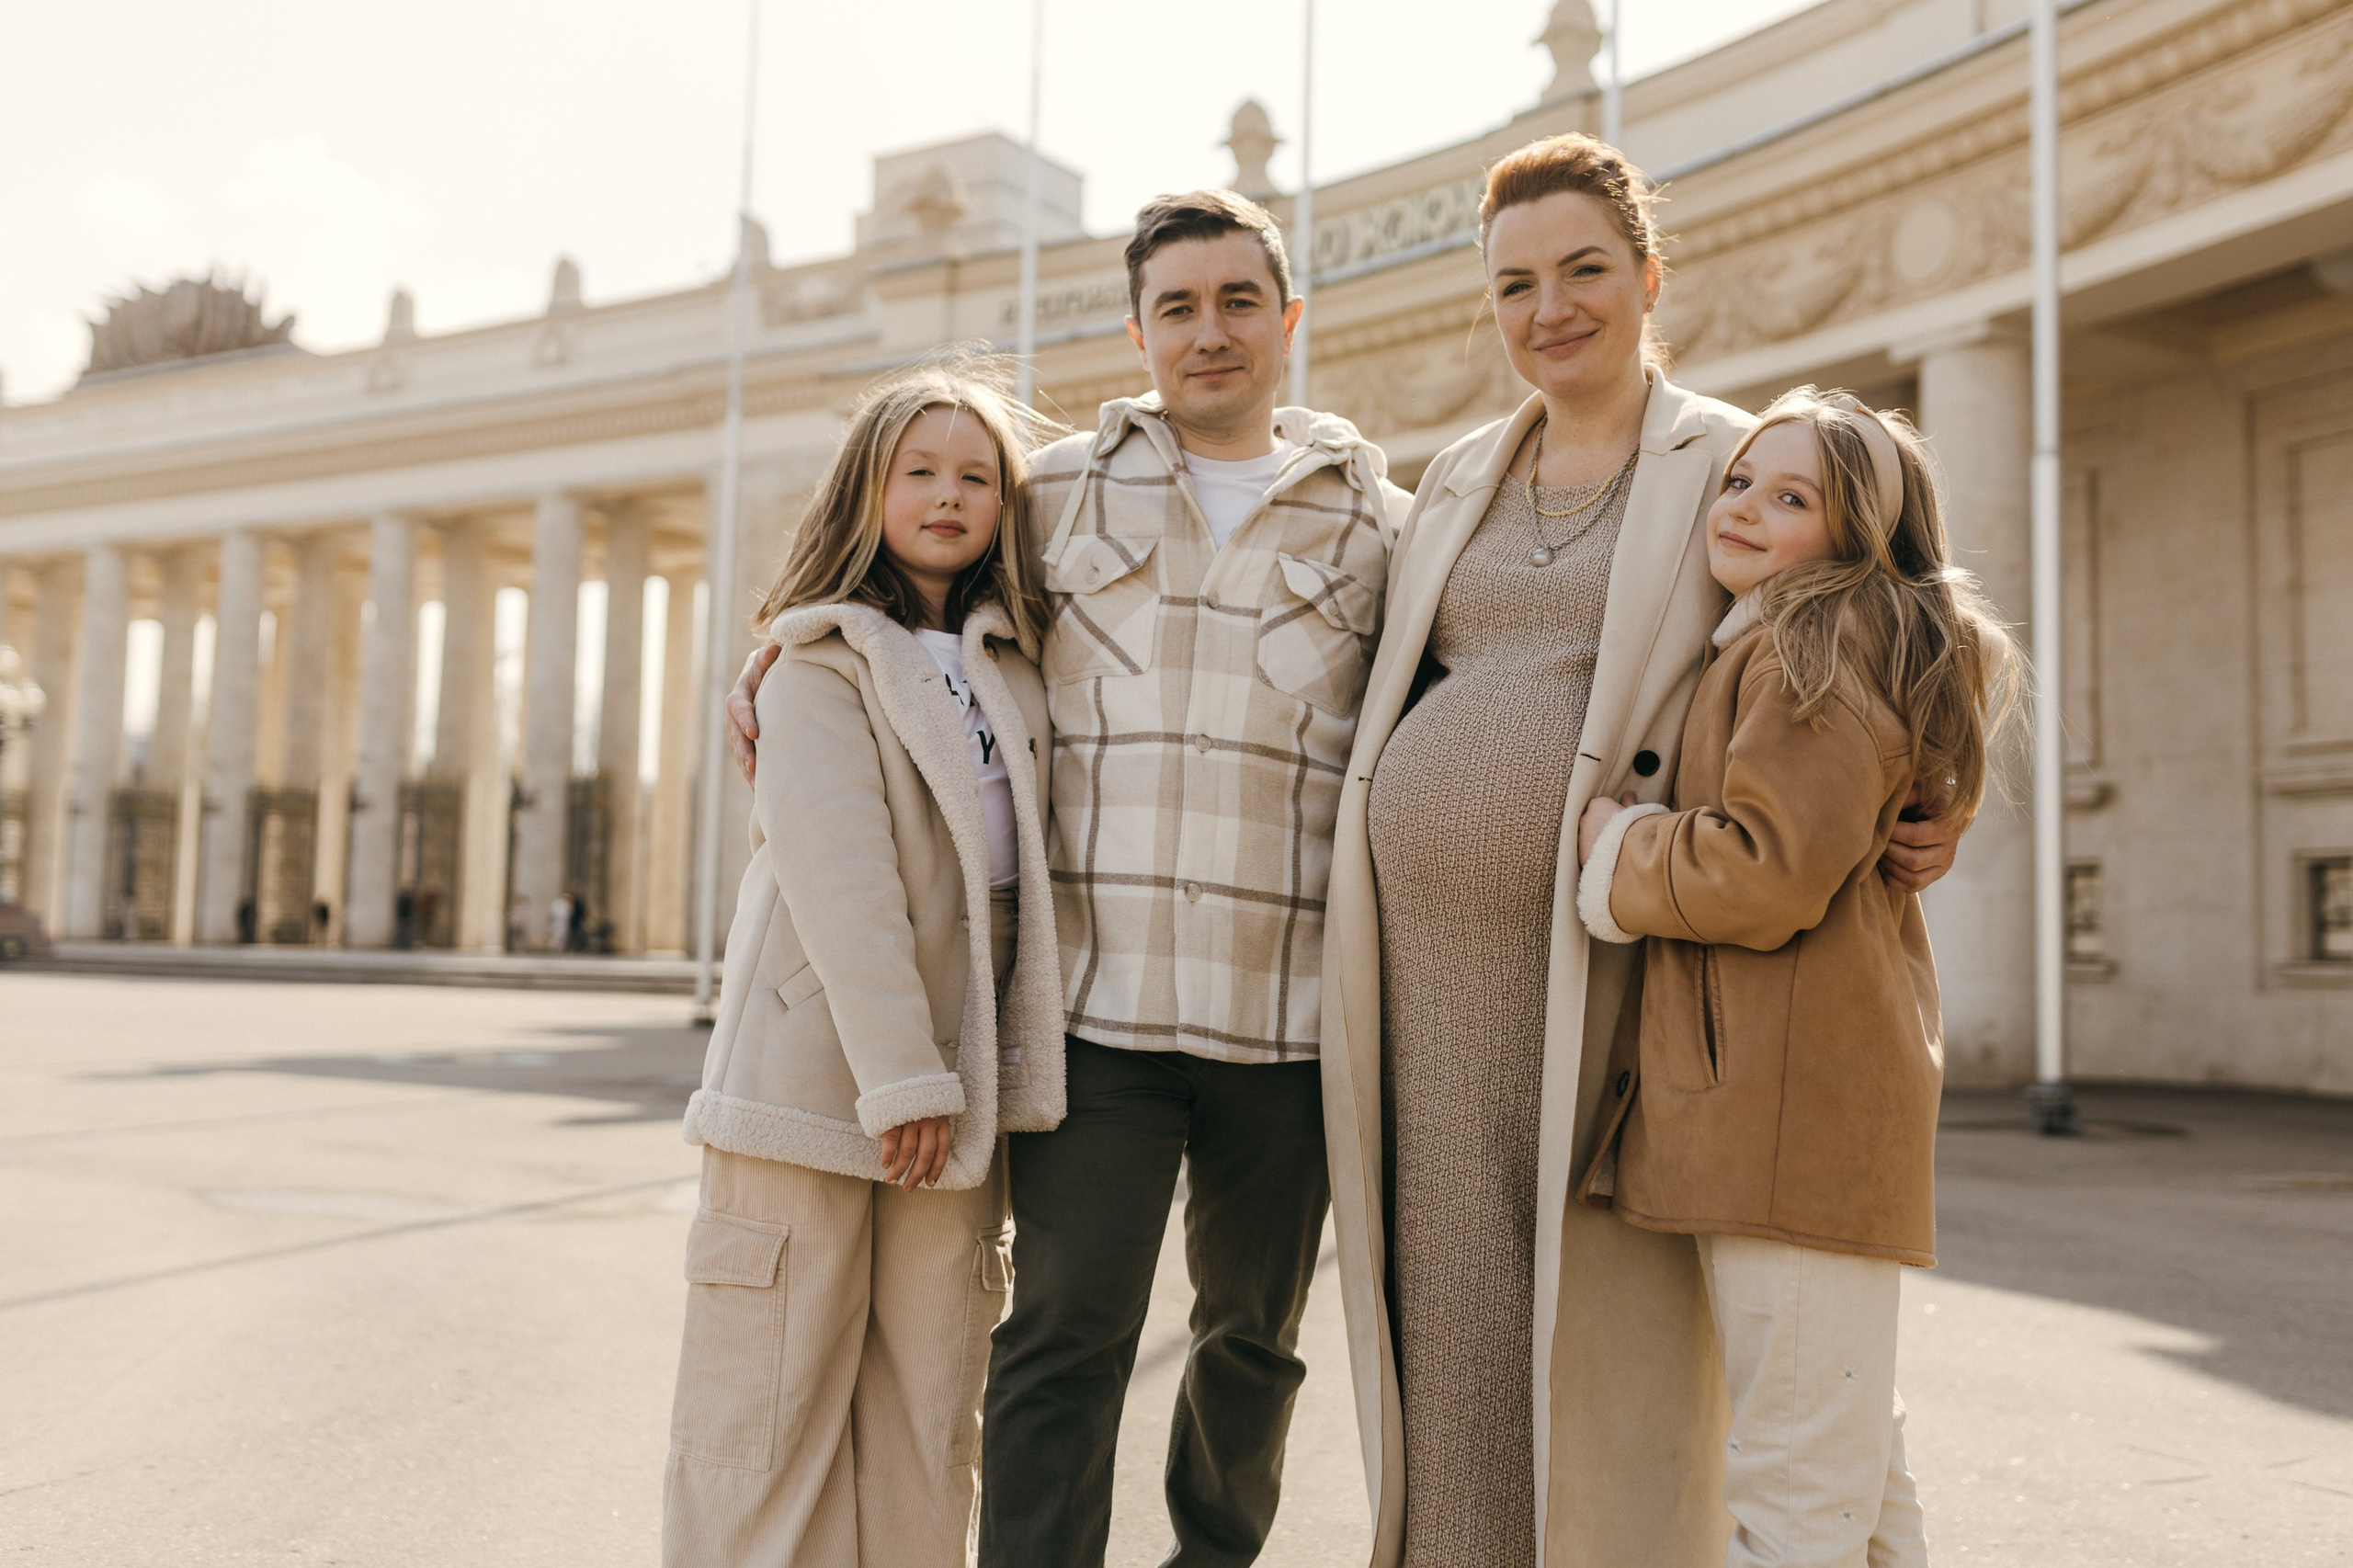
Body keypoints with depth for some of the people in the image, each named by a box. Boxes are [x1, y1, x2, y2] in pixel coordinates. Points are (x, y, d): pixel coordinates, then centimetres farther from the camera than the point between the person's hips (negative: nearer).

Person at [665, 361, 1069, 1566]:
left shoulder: (1015, 675, 14)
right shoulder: (823, 660, -3)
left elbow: (1027, 875, 12)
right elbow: (838, 876, -13)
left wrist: (1000, 1073, 1)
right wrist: (900, 1075, -18)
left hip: (956, 1078, 5)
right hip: (816, 1071, -5)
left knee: (931, 1398, 8)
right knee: (775, 1385, 2)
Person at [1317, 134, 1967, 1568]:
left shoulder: (1737, 465, 4)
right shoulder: (1458, 482, 17)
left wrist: (1911, 831, -14)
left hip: (1611, 955, -4)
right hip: (1429, 965, 4)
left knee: (1613, 1332, 0)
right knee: (1454, 1324, 8)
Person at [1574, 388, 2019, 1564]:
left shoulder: (1819, 650, -9)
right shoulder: (1755, 653, 24)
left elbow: (1769, 872, -20)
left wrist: (1611, 845, -7)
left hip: (1794, 1101, -11)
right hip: (1769, 1094, 11)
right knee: (1849, 1452, 21)